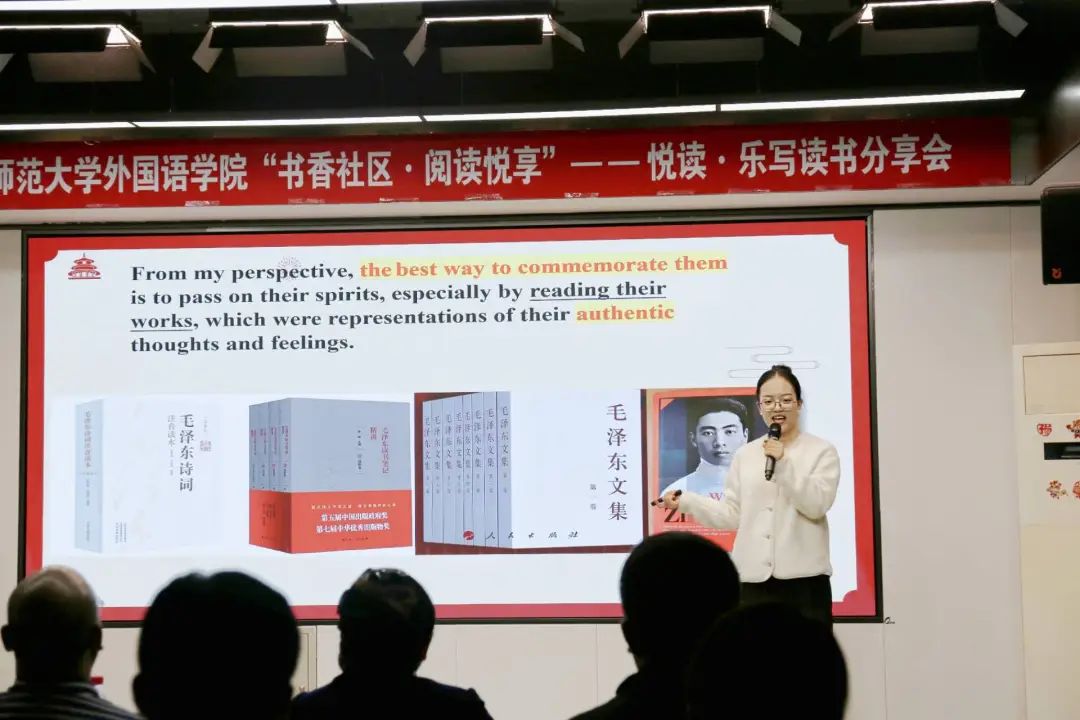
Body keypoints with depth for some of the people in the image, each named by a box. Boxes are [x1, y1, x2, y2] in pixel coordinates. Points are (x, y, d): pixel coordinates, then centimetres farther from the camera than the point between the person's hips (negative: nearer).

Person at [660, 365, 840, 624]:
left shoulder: (822, 450, 3)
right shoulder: (745, 455, 13)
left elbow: (817, 505, -9)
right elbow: (732, 515, 11)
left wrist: (784, 463, -17)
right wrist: (686, 502, 2)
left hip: (804, 578, -3)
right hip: (754, 579, 3)